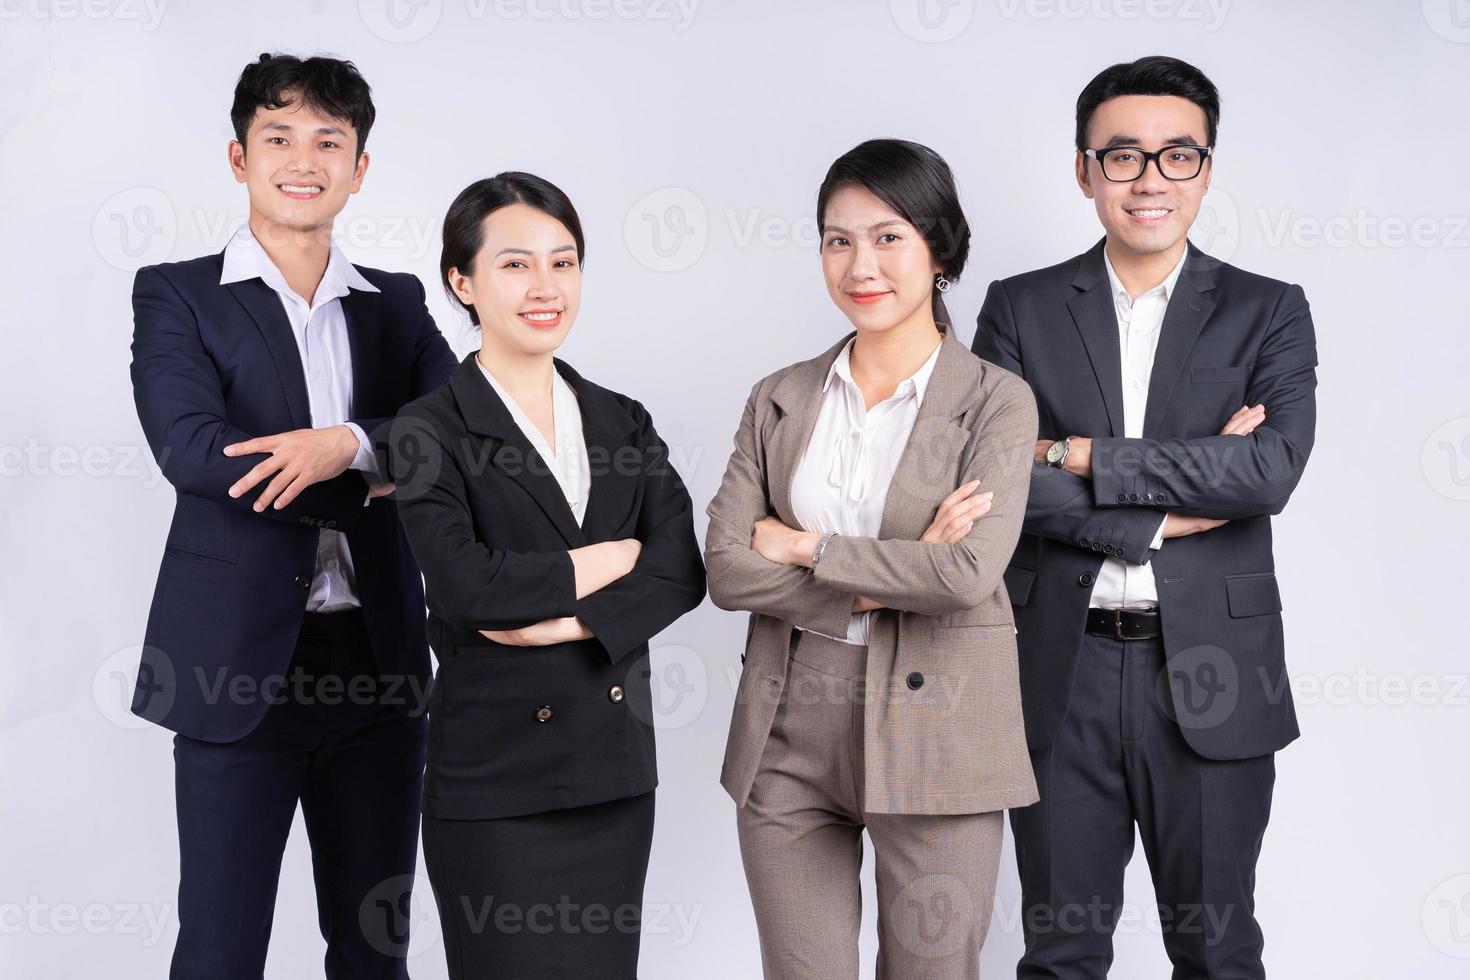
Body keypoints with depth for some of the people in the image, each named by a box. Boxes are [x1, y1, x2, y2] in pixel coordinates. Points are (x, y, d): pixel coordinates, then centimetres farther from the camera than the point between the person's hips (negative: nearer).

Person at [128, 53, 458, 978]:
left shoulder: (396, 304, 12)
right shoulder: (176, 295, 2)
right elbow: (189, 447, -14)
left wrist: (351, 443, -20)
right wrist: (381, 486, -13)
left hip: (378, 661, 4)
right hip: (238, 661, -3)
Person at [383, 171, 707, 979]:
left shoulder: (623, 424, 10)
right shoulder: (431, 431, -4)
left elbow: (682, 570, -3)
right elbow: (467, 584, -19)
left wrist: (570, 618, -17)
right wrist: (614, 559, -9)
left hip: (616, 768, 5)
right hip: (494, 778, -4)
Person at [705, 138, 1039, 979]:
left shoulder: (996, 401, -3)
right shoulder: (781, 399, 7)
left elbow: (969, 573, -17)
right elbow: (727, 568, -3)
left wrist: (807, 547, -9)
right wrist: (885, 580, -12)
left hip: (932, 731, -3)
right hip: (789, 730, 3)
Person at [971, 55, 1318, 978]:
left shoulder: (1269, 312, 3)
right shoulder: (1020, 310, 4)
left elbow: (1270, 470, -15)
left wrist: (1079, 455, -15)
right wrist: (1172, 508, -14)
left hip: (1210, 679, 0)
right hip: (1061, 673, 1)